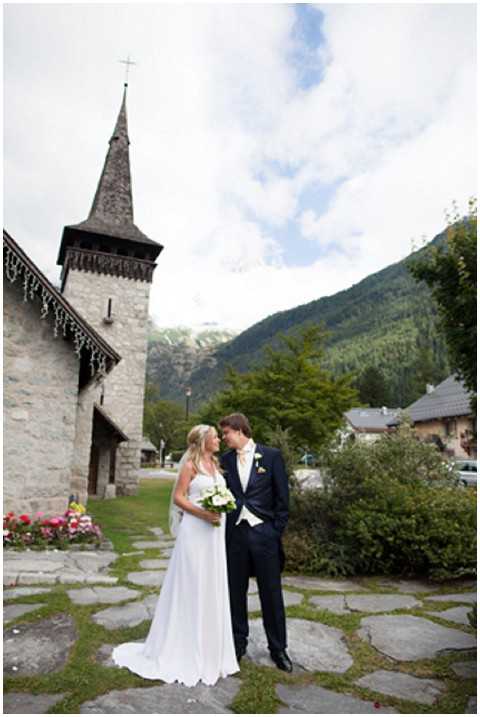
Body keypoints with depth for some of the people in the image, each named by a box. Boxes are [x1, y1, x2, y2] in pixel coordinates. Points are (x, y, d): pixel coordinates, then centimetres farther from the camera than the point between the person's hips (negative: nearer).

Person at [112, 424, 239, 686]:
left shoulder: (215, 464, 12)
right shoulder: (191, 464, -9)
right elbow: (178, 497, -11)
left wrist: (221, 512, 2)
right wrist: (202, 513, -21)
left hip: (215, 532, 7)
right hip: (195, 530, -7)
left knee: (211, 588, 14)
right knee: (191, 587, 3)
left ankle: (207, 649, 29)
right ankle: (185, 649, 19)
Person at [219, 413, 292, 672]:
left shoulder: (271, 455, -4)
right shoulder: (225, 460, 4)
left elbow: (282, 496, -3)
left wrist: (277, 531, -5)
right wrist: (221, 529, 0)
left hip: (263, 533, -2)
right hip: (234, 534, 3)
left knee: (271, 593, 8)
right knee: (235, 592, 13)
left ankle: (278, 648, 26)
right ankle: (238, 643, 32)